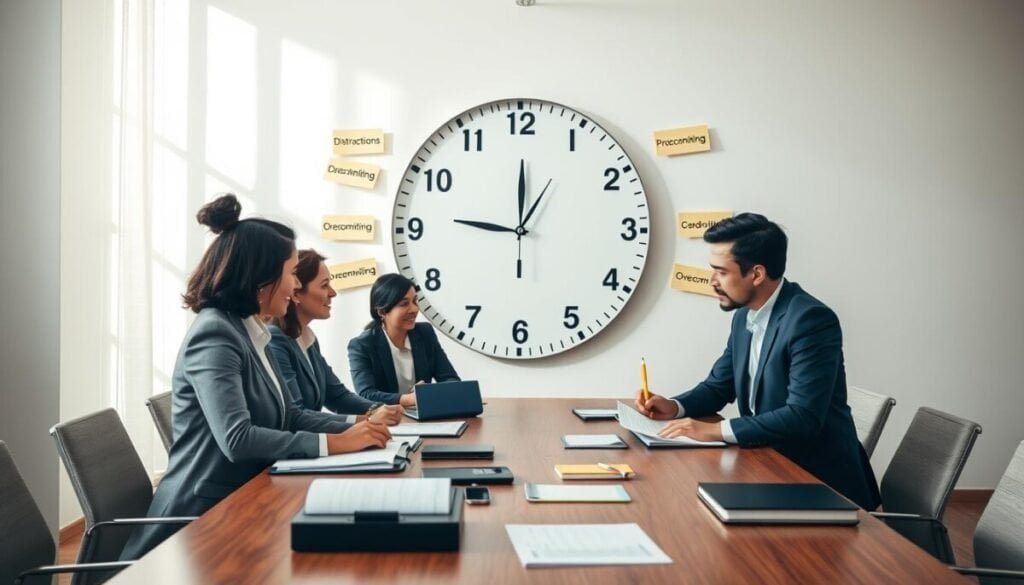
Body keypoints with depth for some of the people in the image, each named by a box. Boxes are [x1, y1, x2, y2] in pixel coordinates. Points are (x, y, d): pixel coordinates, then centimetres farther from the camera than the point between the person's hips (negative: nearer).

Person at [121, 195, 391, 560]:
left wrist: (354, 428, -3)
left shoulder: (249, 333, 11)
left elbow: (286, 417, 11)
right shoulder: (214, 335, -18)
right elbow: (238, 439, -28)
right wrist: (334, 443, -25)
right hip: (202, 516, -9)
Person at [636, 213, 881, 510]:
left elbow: (803, 417, -28)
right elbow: (719, 386, 16)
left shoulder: (811, 319, -22)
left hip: (819, 480, -7)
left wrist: (715, 430, -29)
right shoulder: (745, 316, 5)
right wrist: (674, 407, -3)